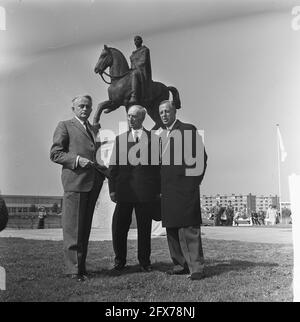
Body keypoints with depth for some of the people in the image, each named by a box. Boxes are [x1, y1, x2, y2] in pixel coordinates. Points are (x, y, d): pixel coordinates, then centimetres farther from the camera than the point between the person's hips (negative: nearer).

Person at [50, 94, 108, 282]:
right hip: (75, 181, -6)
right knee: (73, 228, -3)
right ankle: (74, 269, 4)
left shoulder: (95, 129, 23)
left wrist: (108, 172, 13)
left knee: (85, 227, 12)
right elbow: (55, 154, -2)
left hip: (93, 183, 6)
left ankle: (81, 266, 20)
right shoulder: (65, 126, 5)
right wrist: (77, 160, -15)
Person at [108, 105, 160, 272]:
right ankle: (120, 261, 19)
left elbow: (158, 165, 6)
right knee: (119, 227, 2)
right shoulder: (120, 138, 12)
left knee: (144, 228, 7)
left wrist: (159, 190, 0)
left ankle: (144, 261, 20)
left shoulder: (153, 138, 7)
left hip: (146, 191, -1)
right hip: (124, 190, 1)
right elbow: (113, 166, 9)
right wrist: (112, 189, 1)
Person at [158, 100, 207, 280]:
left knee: (189, 228, -9)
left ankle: (196, 267, -4)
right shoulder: (161, 135, 19)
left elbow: (201, 157, -3)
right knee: (172, 229, 9)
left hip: (184, 187, -6)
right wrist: (160, 187, 11)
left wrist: (195, 181, -7)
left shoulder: (189, 130, 0)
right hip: (167, 190, 7)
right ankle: (181, 265, 18)